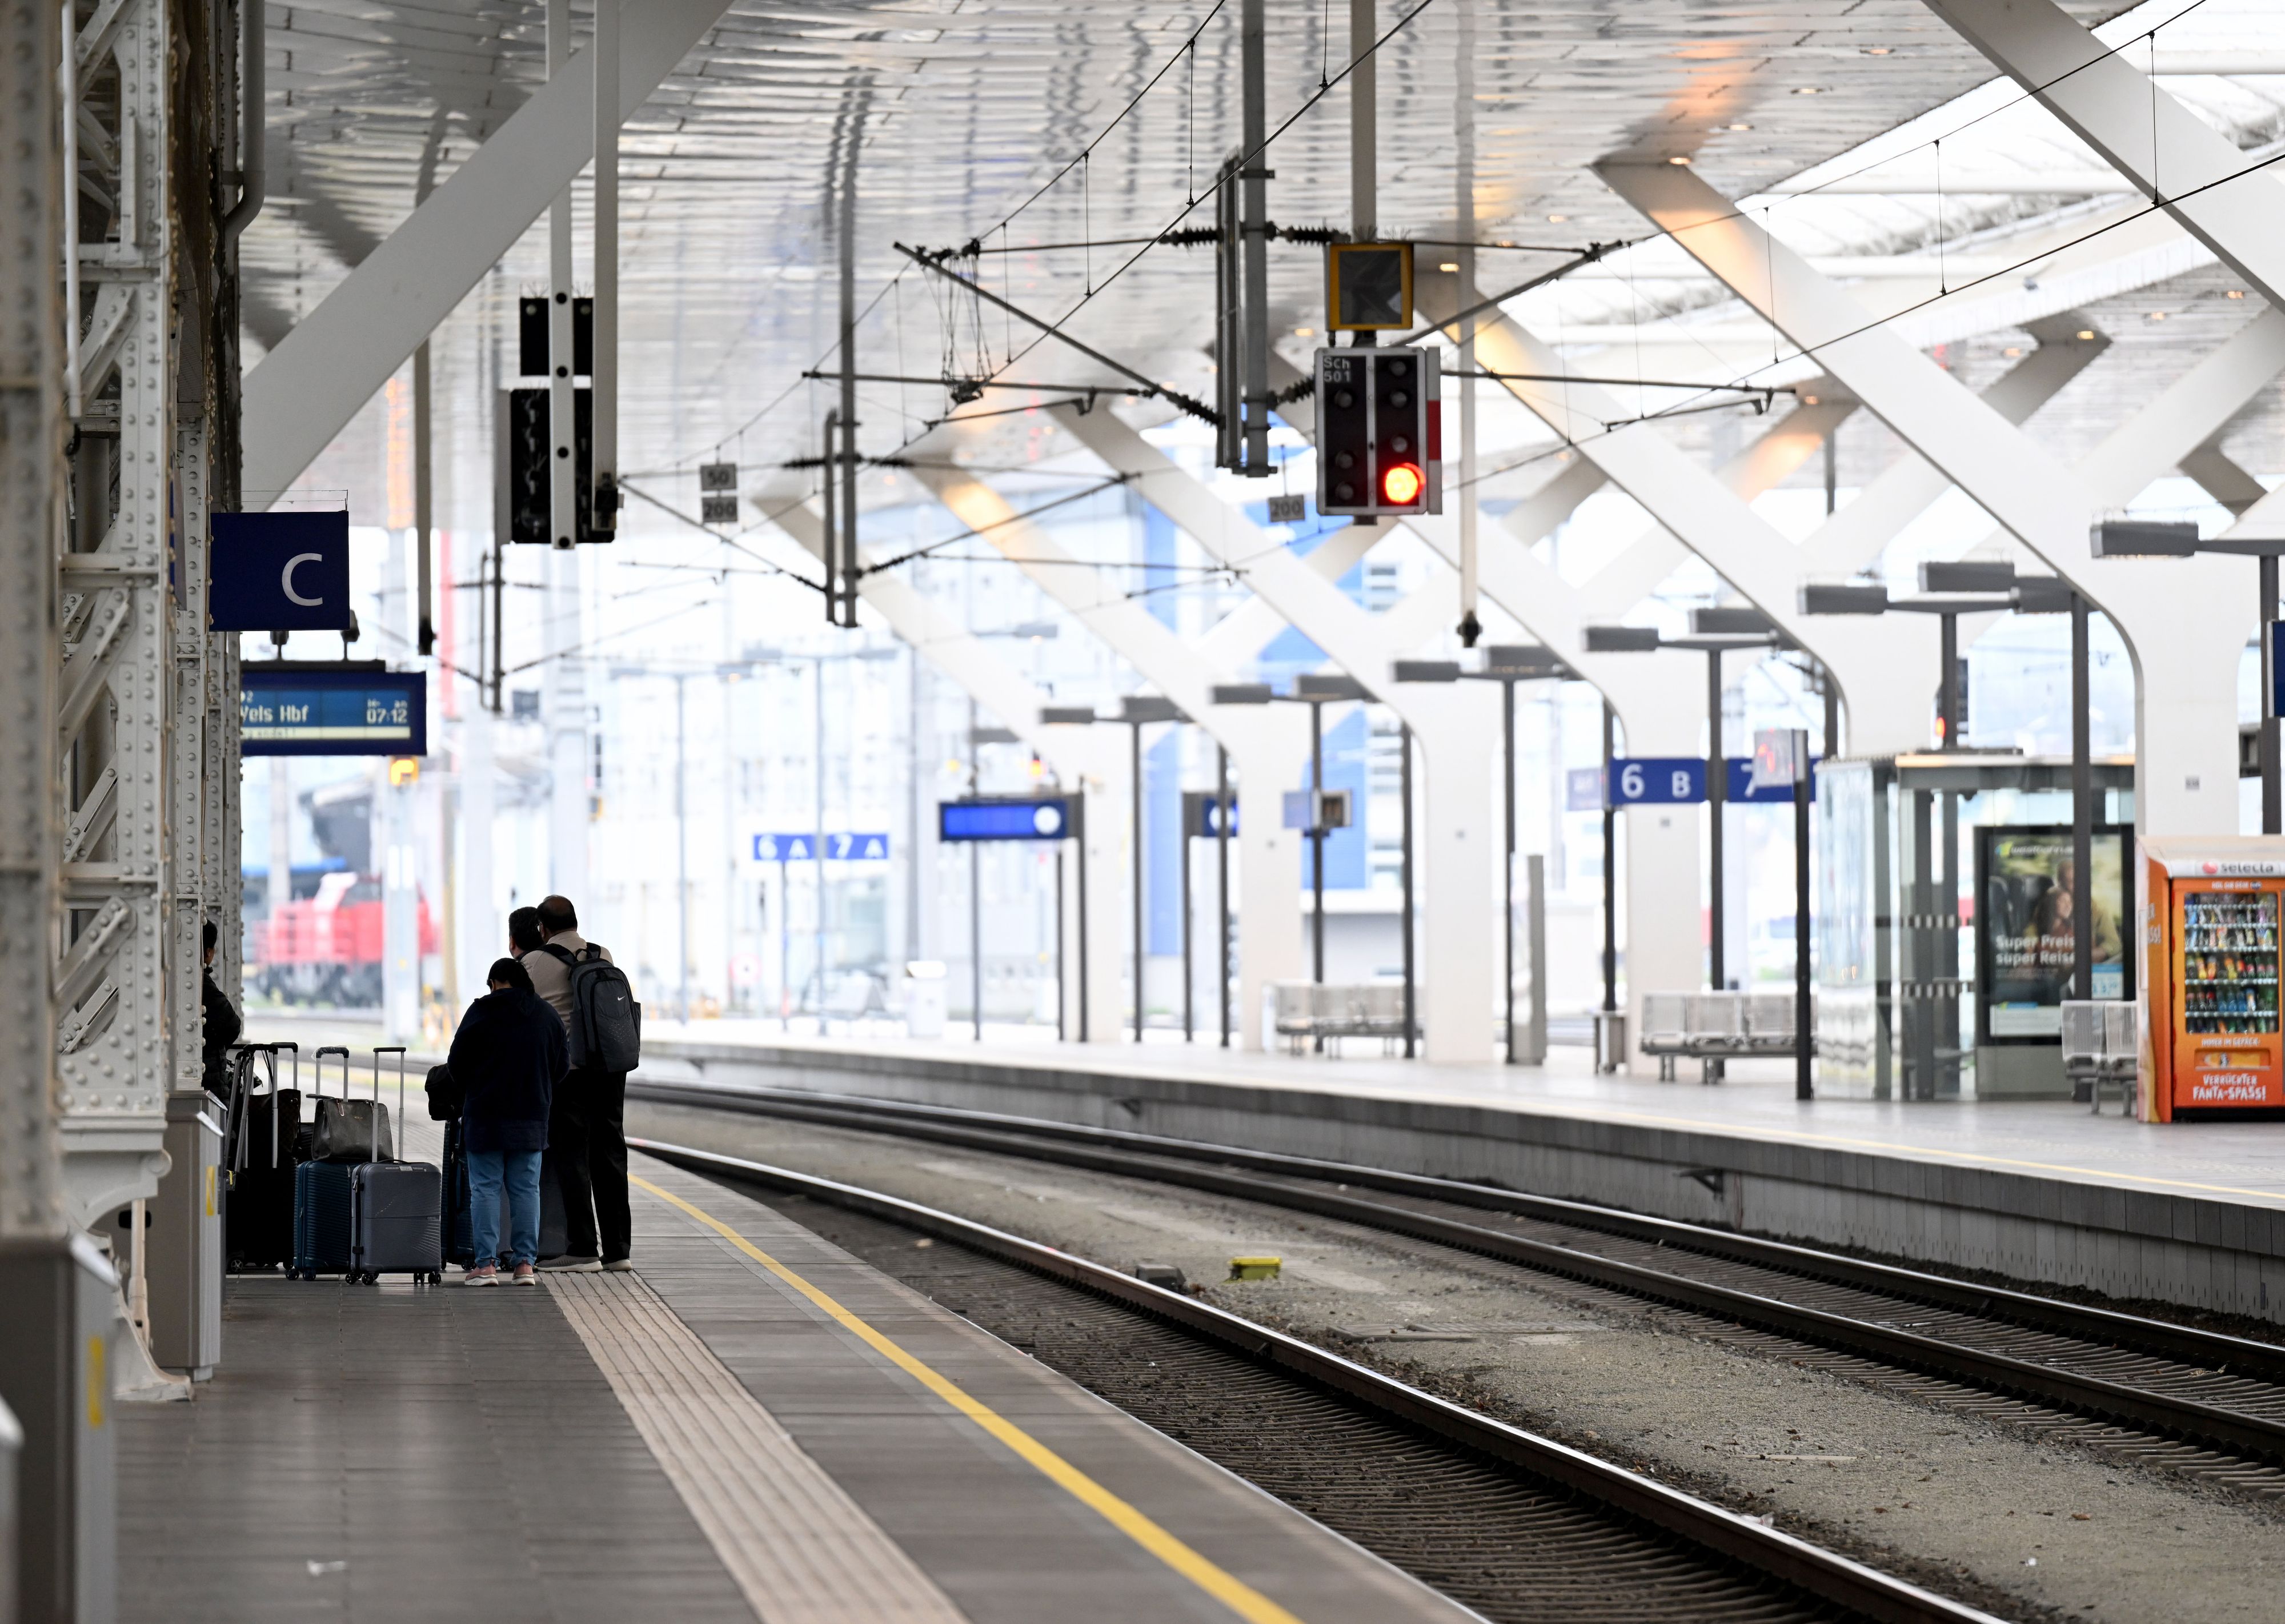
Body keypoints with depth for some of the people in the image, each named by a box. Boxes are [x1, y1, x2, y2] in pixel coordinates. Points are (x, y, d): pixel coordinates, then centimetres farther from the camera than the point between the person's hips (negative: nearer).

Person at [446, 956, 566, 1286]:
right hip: (532, 1117, 3)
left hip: (486, 1115, -3)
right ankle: (525, 1263, 5)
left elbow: (457, 1064, -2)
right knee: (526, 1188, 7)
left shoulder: (481, 1012, -6)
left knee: (485, 1188, 0)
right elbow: (562, 1067, 11)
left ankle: (486, 1264, -5)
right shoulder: (547, 1014, 6)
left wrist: (471, 1096, 16)